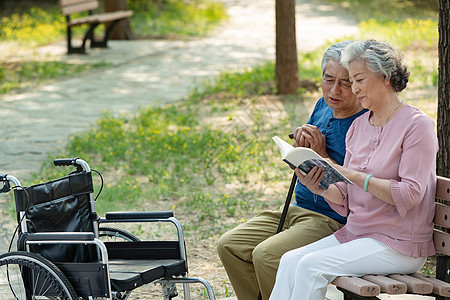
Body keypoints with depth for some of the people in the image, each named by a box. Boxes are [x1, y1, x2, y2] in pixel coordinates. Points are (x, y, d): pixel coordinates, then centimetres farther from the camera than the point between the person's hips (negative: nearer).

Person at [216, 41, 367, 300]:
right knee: (229, 245, -1)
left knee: (266, 255, -28)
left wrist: (322, 154, -18)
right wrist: (300, 143, -3)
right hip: (296, 210, 9)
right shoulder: (323, 106, 9)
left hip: (332, 221, -9)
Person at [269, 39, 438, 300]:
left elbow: (409, 195, -19)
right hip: (355, 231, 7)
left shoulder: (417, 125, -9)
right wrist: (320, 187, -8)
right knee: (290, 260, -15)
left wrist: (353, 175, -22)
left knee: (313, 266, -24)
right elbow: (346, 199, 14)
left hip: (399, 245, -7)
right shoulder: (359, 126, 13)